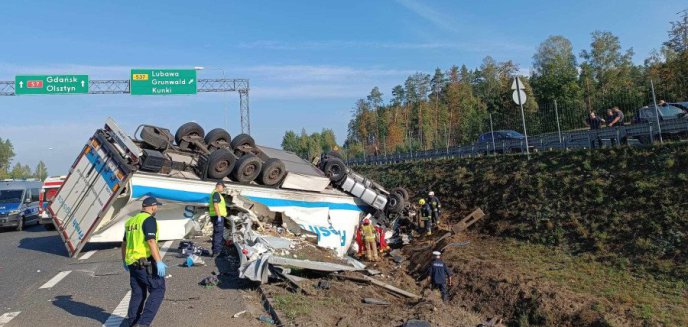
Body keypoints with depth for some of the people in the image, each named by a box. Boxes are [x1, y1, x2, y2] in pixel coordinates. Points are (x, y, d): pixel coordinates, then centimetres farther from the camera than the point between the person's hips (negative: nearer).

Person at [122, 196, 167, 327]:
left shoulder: (131, 221, 16)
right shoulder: (149, 219, -11)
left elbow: (124, 243, 24)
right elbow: (151, 242, -22)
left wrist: (125, 261, 37)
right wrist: (159, 262, -24)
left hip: (132, 264, 9)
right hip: (146, 263, -9)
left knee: (137, 294, 16)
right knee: (158, 290, -2)